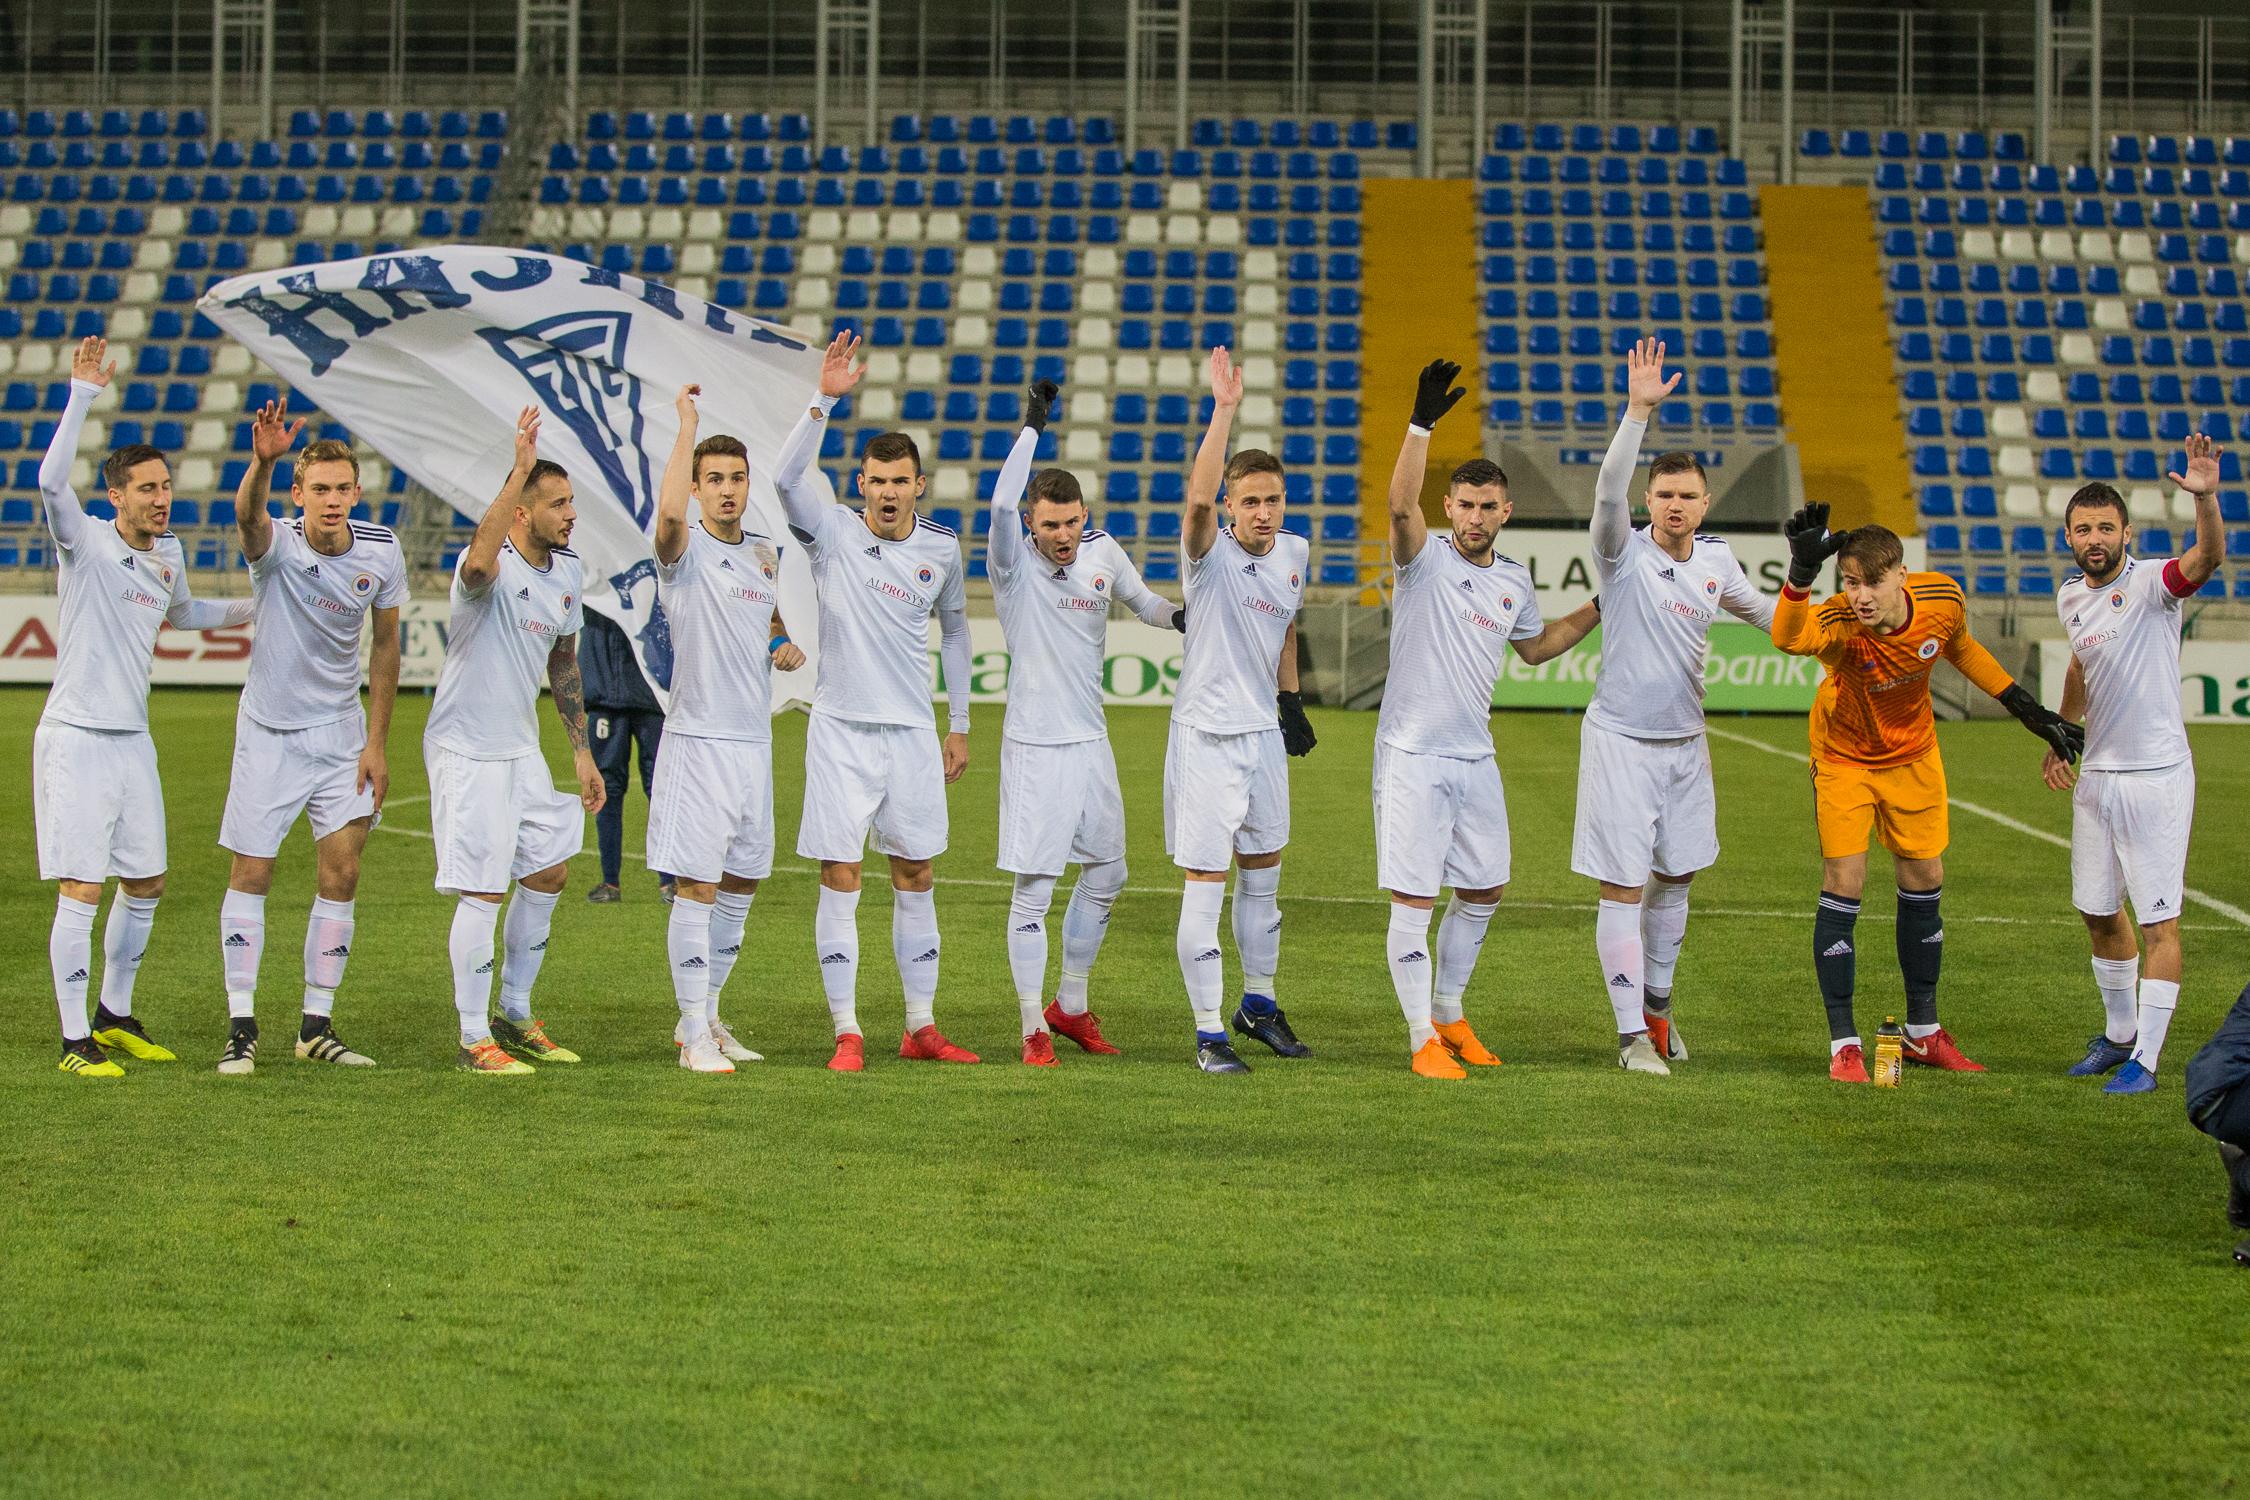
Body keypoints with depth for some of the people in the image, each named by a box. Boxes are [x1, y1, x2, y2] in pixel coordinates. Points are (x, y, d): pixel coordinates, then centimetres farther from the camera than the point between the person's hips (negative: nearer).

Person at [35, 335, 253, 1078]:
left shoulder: (168, 554, 11)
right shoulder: (87, 543, -9)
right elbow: (51, 481, -29)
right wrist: (83, 394, -31)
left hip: (133, 740, 7)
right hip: (76, 738, -7)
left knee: (145, 885, 12)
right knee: (81, 891, -9)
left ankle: (114, 1016, 28)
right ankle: (75, 1039, -3)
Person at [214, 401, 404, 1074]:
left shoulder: (381, 552, -7)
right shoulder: (276, 543, -16)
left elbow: (384, 646, 5)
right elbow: (248, 516, -41)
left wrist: (377, 743, 1)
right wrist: (262, 463, -64)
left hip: (341, 733, 2)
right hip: (268, 732, -2)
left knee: (340, 877, -1)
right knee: (251, 874, -1)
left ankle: (317, 1027, 9)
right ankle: (241, 1027, 7)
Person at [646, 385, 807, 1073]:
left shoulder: (763, 554, 13)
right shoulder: (684, 549, -8)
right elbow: (670, 510, -33)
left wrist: (787, 648, 10)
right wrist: (688, 423, -24)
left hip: (755, 739, 7)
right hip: (700, 739, -7)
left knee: (742, 884, 13)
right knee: (698, 886, -7)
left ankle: (704, 1016, 26)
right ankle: (694, 1034, -2)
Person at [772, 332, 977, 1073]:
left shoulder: (941, 548, 5)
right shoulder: (833, 532, -4)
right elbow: (785, 477, -22)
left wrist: (959, 724, 19)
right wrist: (824, 400, -33)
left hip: (913, 732, 3)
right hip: (841, 727, -3)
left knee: (914, 877, 8)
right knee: (841, 878, -5)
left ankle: (921, 1026, 15)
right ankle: (847, 1032, -1)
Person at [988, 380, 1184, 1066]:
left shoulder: (1103, 553, 4)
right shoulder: (1015, 566, -12)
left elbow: (1142, 599, 21)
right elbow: (1002, 503, -30)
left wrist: (1177, 615, 0)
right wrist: (1032, 425, -31)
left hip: (1091, 744, 6)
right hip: (1034, 748, -6)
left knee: (1105, 875, 15)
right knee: (1033, 889, -6)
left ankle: (1070, 1006, 31)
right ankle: (1034, 1028, 2)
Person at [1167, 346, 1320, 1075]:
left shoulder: (1294, 552, 5)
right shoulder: (1213, 554, -13)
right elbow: (1198, 498, -35)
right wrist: (1224, 411, -38)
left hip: (1264, 731, 6)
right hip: (1207, 734, -6)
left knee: (1264, 872, 17)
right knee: (1205, 880, -5)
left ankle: (1259, 1002, 33)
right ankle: (1208, 1031, -1)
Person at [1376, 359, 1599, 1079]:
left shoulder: (1514, 582, 10)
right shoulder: (1426, 560, -7)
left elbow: (1536, 645, 29)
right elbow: (1402, 503, -28)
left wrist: (1598, 608, 21)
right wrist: (1422, 423, -40)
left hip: (1475, 757, 6)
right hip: (1412, 755, -6)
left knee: (1482, 893, 14)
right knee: (1412, 902, -6)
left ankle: (1449, 1015, 32)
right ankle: (1423, 1039, 3)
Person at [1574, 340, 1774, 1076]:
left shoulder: (1716, 560, 4)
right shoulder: (1625, 552, -11)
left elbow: (1757, 609, 25)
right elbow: (1610, 490, -31)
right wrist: (1638, 409, -40)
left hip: (1685, 740, 5)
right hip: (1621, 739, -5)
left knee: (1674, 879, 15)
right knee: (1622, 890, -6)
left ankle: (1657, 1004, 34)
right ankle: (1632, 1035, -2)